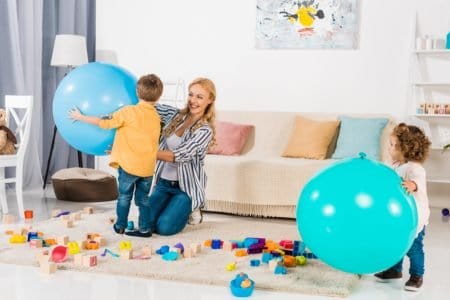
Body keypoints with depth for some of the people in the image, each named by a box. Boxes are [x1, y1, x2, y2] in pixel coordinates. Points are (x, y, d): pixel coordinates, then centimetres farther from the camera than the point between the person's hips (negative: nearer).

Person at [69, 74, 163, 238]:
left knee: (124, 196, 13)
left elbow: (105, 123, -9)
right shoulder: (156, 117, 5)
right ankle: (145, 228, 15)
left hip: (129, 165, -3)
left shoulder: (129, 111, -10)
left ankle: (120, 226, 23)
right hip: (148, 168, 3)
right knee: (143, 198, 15)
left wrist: (81, 117, 3)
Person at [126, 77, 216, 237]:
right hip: (163, 183, 4)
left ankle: (189, 210, 13)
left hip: (186, 187, -4)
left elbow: (178, 155, -23)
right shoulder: (174, 115, 3)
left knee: (164, 227, -19)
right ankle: (177, 207, 18)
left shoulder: (205, 131, -13)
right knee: (147, 222, -12)